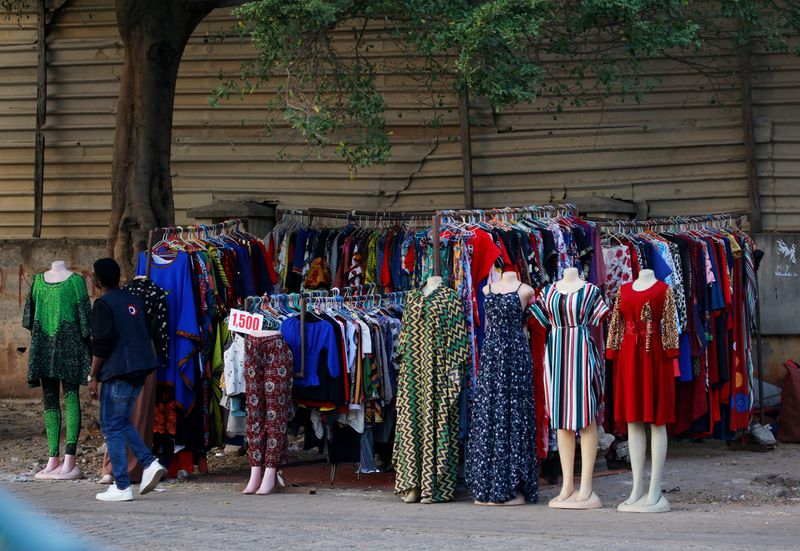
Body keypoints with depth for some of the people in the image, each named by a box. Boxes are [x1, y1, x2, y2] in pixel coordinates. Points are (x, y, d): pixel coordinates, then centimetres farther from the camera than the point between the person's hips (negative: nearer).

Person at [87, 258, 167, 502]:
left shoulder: (103, 304, -9)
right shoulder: (134, 300, 14)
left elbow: (101, 344, -14)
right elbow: (147, 335, 20)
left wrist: (93, 376, -7)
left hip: (117, 373, -8)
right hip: (139, 370, 8)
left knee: (112, 427, -1)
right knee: (122, 422, 20)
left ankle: (121, 487, -3)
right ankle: (150, 463, 5)